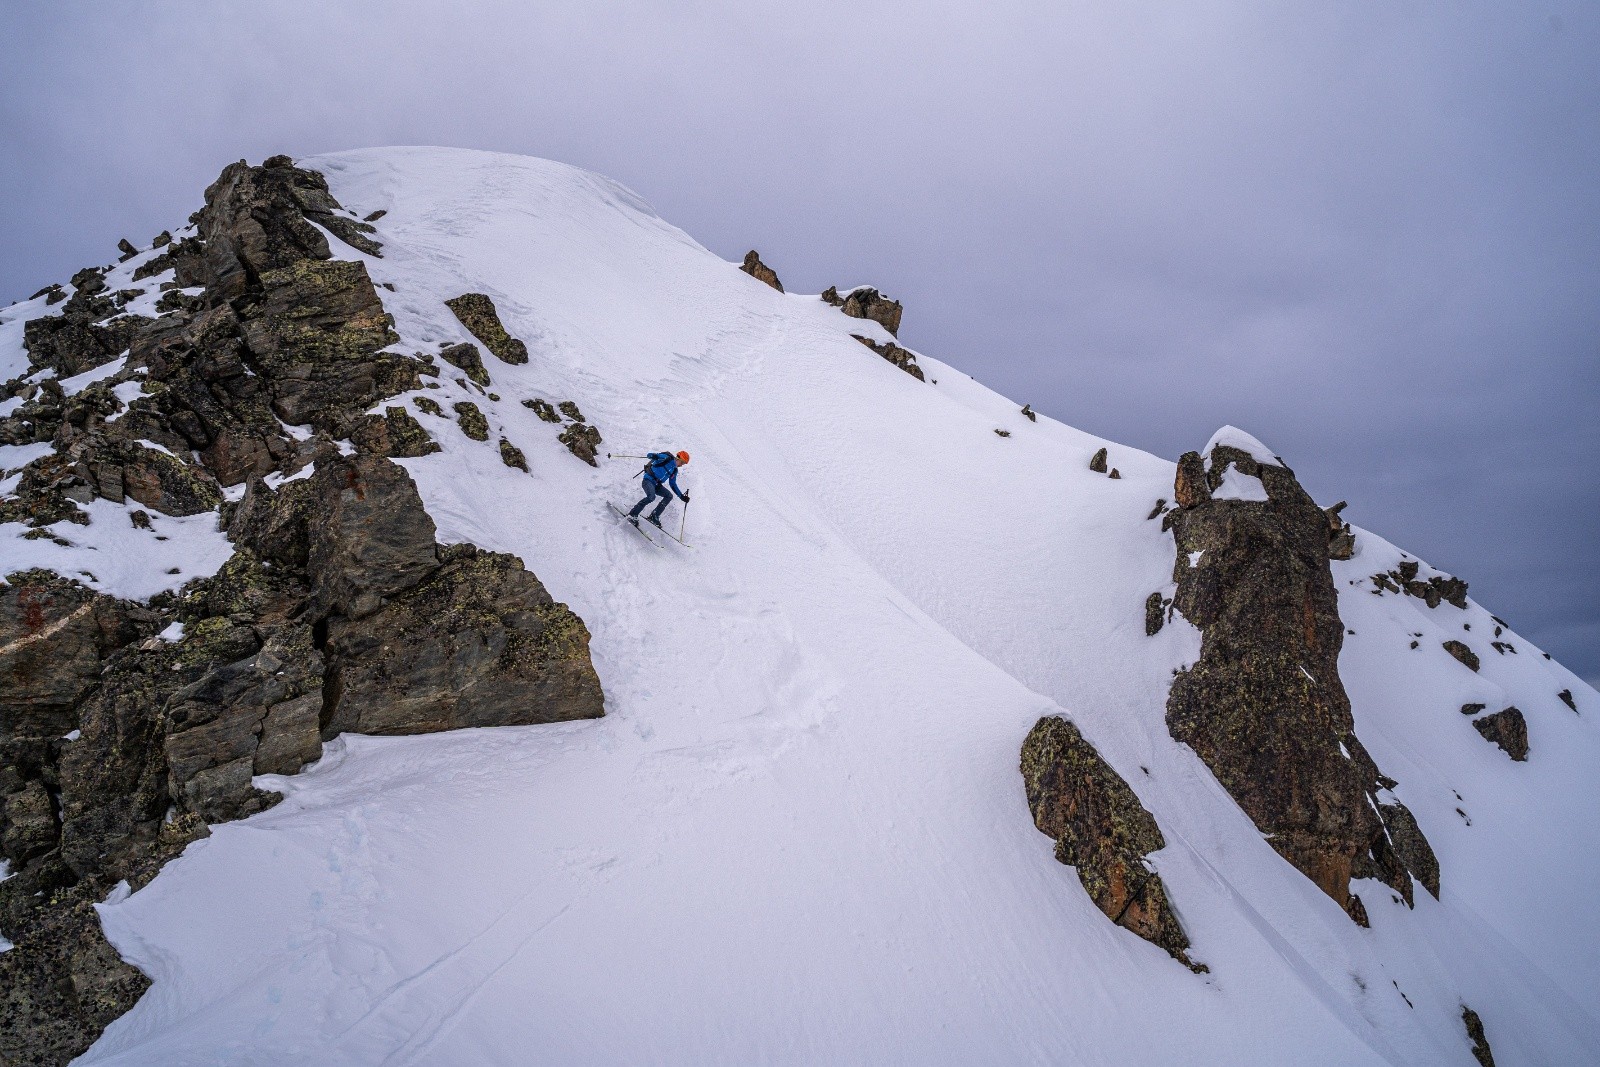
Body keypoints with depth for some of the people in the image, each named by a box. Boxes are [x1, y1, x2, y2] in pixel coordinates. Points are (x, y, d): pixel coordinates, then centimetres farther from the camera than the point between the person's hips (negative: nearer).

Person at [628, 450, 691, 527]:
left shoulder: (674, 470, 17)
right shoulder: (667, 458, -5)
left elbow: (673, 484, 25)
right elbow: (649, 455, -10)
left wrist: (682, 496, 19)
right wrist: (653, 456, -36)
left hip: (656, 485, 9)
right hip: (648, 480, -8)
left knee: (669, 496, -4)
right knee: (651, 497, -31)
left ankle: (654, 516, -3)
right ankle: (632, 515, -23)